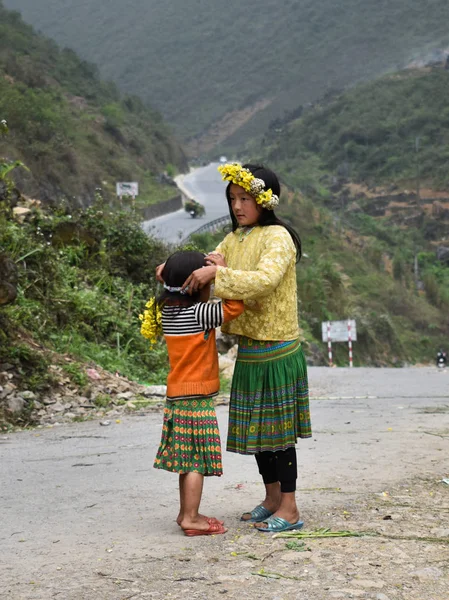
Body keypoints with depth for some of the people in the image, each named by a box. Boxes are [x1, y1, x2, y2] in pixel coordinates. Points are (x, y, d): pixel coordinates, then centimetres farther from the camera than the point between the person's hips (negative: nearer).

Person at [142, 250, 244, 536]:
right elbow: (236, 305, -20)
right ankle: (191, 518, 0)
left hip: (178, 395, 8)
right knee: (198, 459, -3)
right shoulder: (199, 313, -17)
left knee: (187, 457, 15)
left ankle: (186, 512, 23)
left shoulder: (168, 309, 4)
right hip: (196, 397, -8)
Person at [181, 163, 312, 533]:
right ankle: (272, 499, 27)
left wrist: (217, 273, -31)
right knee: (256, 427, 14)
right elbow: (206, 269, 11)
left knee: (277, 427, -2)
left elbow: (265, 280, -29)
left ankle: (290, 510, 6)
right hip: (249, 348, 8)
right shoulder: (234, 239, 12)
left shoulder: (277, 237, -13)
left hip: (277, 349, -8)